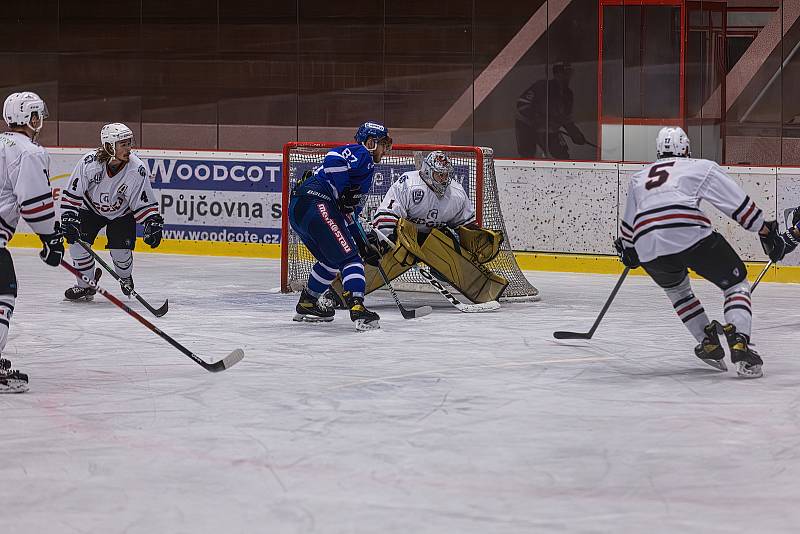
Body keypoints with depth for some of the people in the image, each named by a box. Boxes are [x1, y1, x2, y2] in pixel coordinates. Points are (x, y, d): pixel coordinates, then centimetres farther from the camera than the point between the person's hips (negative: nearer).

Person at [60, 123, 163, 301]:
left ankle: (125, 277, 24)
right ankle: (86, 285, 9)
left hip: (121, 214, -1)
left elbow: (145, 203, -16)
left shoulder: (137, 169, -26)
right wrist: (69, 219, -25)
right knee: (77, 243, -14)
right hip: (91, 209, 1)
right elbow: (72, 193, -19)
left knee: (121, 251, -13)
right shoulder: (90, 162, -28)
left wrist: (153, 224, -27)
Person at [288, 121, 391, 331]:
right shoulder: (360, 154, 2)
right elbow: (333, 159, -20)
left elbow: (350, 213, 33)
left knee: (331, 261, 26)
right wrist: (345, 193, -16)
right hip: (316, 205, -10)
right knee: (349, 256, -13)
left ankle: (306, 305, 36)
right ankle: (357, 307, -27)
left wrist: (363, 243, 29)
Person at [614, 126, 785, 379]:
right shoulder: (701, 167, 18)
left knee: (676, 289, 34)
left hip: (648, 248, 4)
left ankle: (707, 342, 22)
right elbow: (738, 203, 13)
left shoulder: (639, 178, 31)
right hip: (690, 235, -4)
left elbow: (628, 223, 41)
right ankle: (739, 343, -13)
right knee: (736, 283, 9)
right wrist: (765, 230, 21)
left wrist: (628, 250, 57)